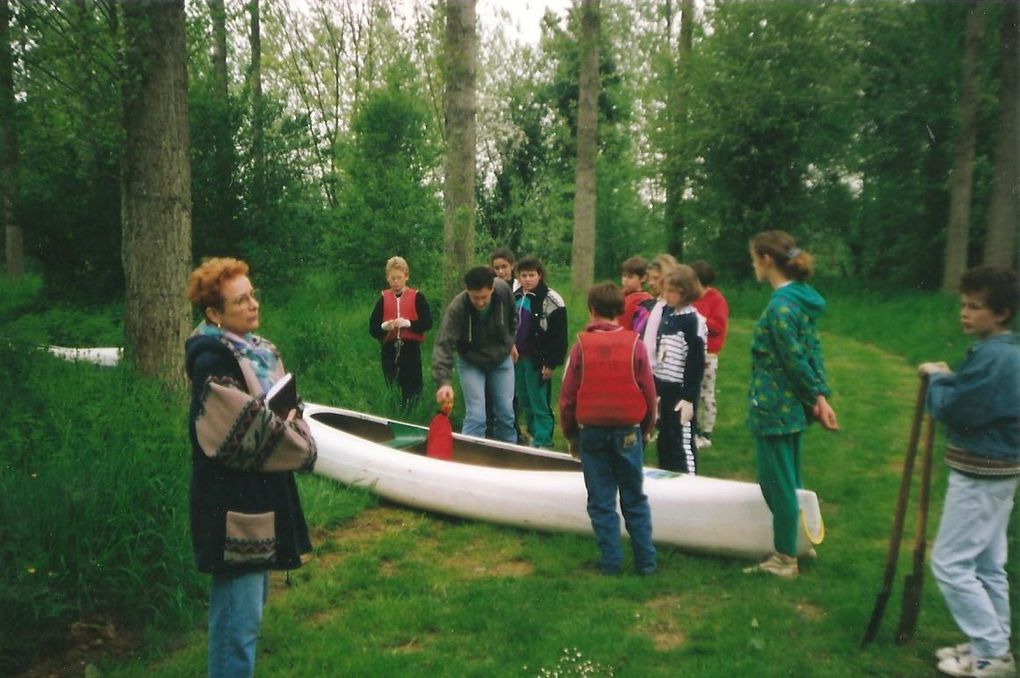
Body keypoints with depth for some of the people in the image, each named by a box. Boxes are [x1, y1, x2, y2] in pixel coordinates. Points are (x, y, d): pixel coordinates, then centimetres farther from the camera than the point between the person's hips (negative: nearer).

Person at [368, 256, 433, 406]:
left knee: (412, 390, -2)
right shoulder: (383, 298, 8)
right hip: (389, 349, 2)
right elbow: (372, 328, 6)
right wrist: (384, 327, -15)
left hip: (411, 348, -2)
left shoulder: (417, 297, 2)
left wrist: (408, 323, -17)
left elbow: (428, 323, -4)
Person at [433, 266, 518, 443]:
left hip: (501, 360, 3)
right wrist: (444, 381, -49)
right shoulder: (457, 308, -32)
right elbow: (444, 345, -37)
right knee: (475, 417, -10)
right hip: (471, 363, -3)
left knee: (506, 414, 8)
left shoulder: (504, 290, -23)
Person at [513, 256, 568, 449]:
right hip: (518, 358, 7)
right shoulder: (516, 297, 12)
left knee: (540, 403, -5)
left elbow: (559, 336, -13)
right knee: (525, 402, 14)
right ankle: (534, 436, 28)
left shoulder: (551, 299, -11)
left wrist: (551, 363, -15)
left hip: (538, 360, -7)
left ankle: (543, 444, 3)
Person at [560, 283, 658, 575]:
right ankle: (646, 561, 16)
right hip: (628, 431, 1)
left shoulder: (582, 345, -5)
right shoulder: (634, 343, -4)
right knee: (635, 500, 13)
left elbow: (567, 396, -2)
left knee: (601, 501, 9)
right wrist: (645, 430, 15)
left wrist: (571, 435, 10)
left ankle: (610, 561, 13)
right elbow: (649, 394, 0)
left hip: (591, 431, -1)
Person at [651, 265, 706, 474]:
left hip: (680, 392, -8)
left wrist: (689, 398, -17)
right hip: (664, 389, 8)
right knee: (664, 441, 16)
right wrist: (656, 390, 16)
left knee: (683, 442, -2)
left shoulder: (693, 321, -13)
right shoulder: (667, 315, 10)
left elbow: (697, 363, -14)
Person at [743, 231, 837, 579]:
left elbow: (797, 361, -19)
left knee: (778, 483, 4)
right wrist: (821, 397, 3)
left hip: (774, 407, -9)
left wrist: (815, 397, -6)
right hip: (793, 406, 9)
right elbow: (813, 349, 6)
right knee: (789, 480, 20)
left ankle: (785, 560, 17)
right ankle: (792, 546, 34)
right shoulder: (802, 297, 8)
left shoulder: (779, 306, -21)